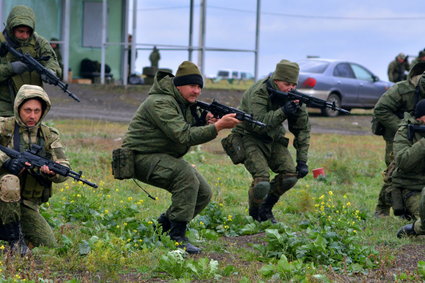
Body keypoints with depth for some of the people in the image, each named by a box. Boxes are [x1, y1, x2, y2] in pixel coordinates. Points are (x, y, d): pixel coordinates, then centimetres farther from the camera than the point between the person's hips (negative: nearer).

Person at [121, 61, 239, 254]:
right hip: (142, 158, -10)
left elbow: (192, 131, 7)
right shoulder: (161, 103, -23)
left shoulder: (186, 103, 8)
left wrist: (207, 123, -15)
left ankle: (163, 224, 15)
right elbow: (184, 136, -31)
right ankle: (177, 238, -26)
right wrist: (217, 126, -35)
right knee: (187, 176, -31)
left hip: (166, 158, 10)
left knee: (203, 193, 0)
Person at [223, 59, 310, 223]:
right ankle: (254, 214, 4)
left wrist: (302, 160, -7)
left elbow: (302, 128, -2)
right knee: (262, 179, -25)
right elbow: (259, 123, -36)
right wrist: (283, 112, -48)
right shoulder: (259, 93, -25)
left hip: (273, 139, 6)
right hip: (249, 137, -6)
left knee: (291, 175, -12)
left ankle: (266, 209, 12)